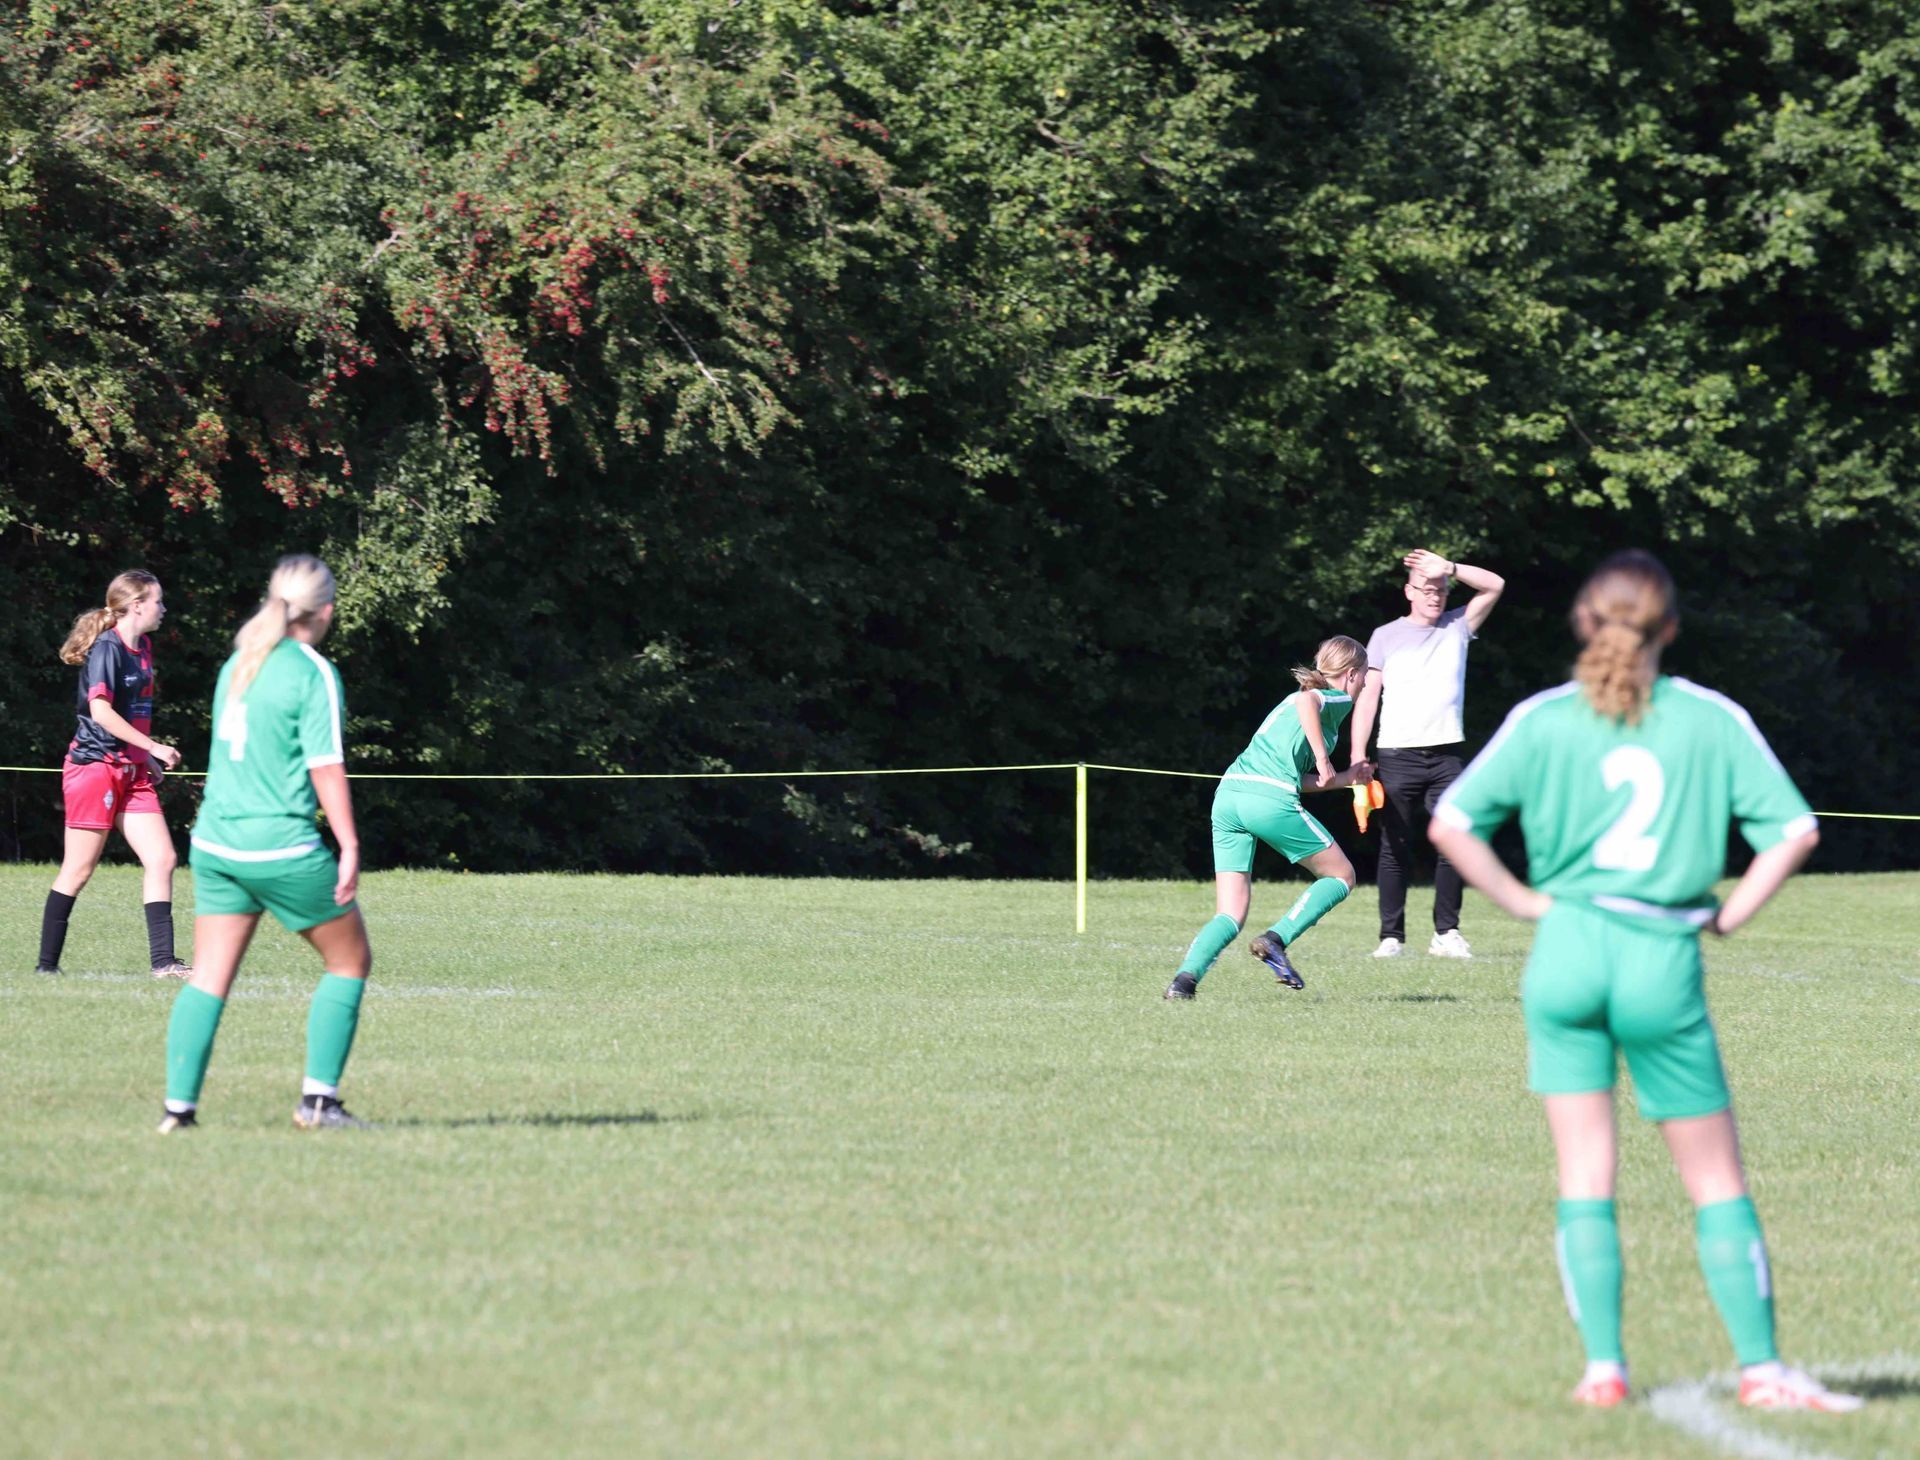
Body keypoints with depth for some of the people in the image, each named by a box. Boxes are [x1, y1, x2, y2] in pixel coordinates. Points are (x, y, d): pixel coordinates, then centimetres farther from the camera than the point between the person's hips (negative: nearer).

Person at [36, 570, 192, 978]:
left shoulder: (143, 648, 13)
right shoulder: (107, 649, -13)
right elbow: (101, 710, -23)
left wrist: (149, 760, 16)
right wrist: (154, 748, -21)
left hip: (132, 771, 9)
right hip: (95, 765, -9)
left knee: (162, 859, -1)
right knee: (79, 868, -3)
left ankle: (163, 961, -2)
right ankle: (47, 963, 5)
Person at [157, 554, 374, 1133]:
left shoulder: (237, 663, 11)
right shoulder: (313, 673, -10)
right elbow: (326, 766, -14)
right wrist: (349, 846, -11)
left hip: (215, 841, 6)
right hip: (282, 846, -6)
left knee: (210, 976, 7)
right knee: (350, 960, 9)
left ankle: (179, 1104, 0)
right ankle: (318, 1099, 4)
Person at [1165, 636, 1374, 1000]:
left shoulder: (1289, 702, 32)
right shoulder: (1337, 700, 8)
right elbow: (1307, 701, -17)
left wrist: (1346, 777, 39)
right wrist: (1323, 758, -14)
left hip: (1228, 792, 7)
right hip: (1270, 798, -7)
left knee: (1231, 915, 6)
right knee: (1340, 876, 12)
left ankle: (1186, 976, -18)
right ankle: (1277, 939, -6)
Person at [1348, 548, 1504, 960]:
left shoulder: (1456, 627, 14)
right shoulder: (1386, 636, 9)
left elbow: (1494, 585, 5)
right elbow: (1367, 697, 5)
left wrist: (1448, 568, -6)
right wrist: (1357, 757, -4)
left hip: (1446, 756, 1)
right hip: (1397, 758, -1)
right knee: (1395, 848, -2)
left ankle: (1446, 932, -1)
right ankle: (1392, 936, 0)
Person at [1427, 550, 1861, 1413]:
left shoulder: (1543, 720, 1)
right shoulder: (1711, 720, 0)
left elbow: (1451, 824, -3)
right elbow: (1795, 830, -3)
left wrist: (1525, 902, 5)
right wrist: (1730, 914, 6)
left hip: (1567, 953, 1)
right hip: (1663, 962, -1)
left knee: (1584, 1177, 7)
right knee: (1717, 1181, 7)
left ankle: (1603, 1366, 3)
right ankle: (1760, 1367, 4)